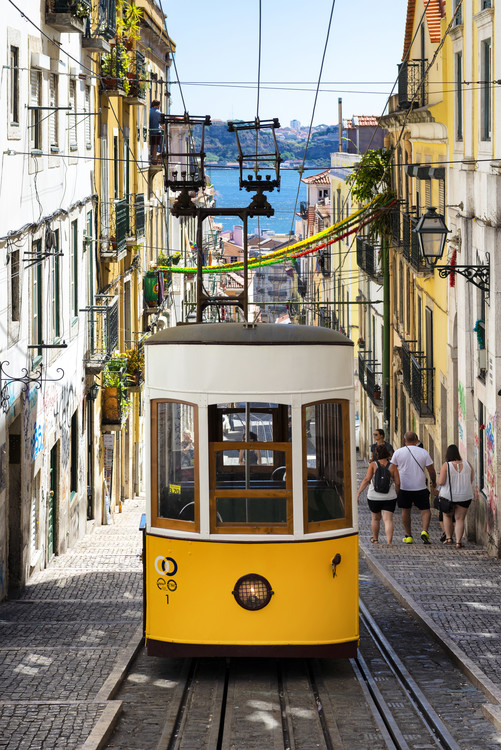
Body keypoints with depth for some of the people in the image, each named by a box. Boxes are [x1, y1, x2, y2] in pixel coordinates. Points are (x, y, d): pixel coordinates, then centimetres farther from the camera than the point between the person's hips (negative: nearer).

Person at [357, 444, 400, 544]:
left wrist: (358, 493, -10)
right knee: (388, 520, -4)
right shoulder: (392, 467, -4)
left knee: (375, 518, 21)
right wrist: (396, 493, 15)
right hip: (389, 498, 0)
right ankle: (389, 542, -19)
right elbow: (398, 483, -4)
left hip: (374, 497, 0)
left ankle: (375, 539, 37)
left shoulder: (373, 465, -6)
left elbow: (366, 479, -13)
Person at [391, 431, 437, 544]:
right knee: (425, 510, 8)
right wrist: (433, 482, 18)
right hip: (420, 488, -1)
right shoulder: (424, 452, -4)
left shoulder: (398, 452, -3)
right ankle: (424, 531, -13)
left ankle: (408, 536, 17)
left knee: (406, 511, 14)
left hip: (404, 487, 1)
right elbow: (432, 471, -1)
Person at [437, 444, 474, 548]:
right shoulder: (468, 465, -3)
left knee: (447, 516, 22)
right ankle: (458, 542, -4)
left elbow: (441, 482, -16)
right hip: (465, 496, 1)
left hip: (448, 496, -1)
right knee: (460, 519, 8)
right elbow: (471, 481, 6)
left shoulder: (446, 465, -13)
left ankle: (449, 538, 17)